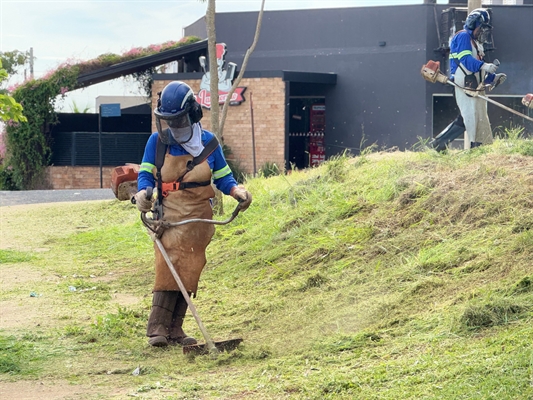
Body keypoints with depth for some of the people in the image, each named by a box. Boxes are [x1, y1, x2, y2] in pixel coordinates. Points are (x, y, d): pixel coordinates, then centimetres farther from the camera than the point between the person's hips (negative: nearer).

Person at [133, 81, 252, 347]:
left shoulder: (208, 143, 7)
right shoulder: (157, 141, 3)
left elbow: (222, 176, 11)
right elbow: (145, 174, 3)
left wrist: (237, 191, -9)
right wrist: (142, 193, -19)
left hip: (199, 217, 2)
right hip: (169, 212, -2)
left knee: (189, 271, 0)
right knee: (168, 265, -17)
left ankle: (174, 329, 5)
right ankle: (157, 328, -21)